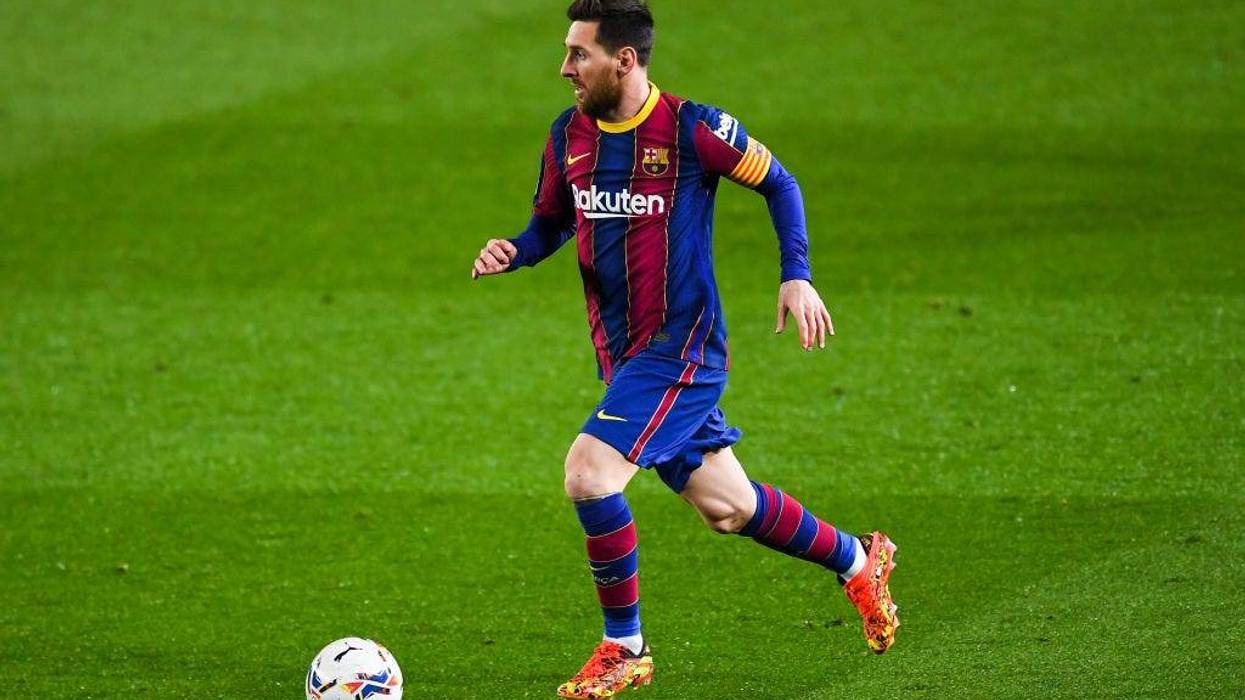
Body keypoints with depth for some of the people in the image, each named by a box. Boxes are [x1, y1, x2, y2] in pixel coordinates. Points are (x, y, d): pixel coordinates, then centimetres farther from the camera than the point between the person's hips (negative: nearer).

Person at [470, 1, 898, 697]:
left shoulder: (693, 128, -14)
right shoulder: (569, 136, 3)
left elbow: (779, 183, 0)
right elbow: (552, 222, 17)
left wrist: (797, 276, -9)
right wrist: (511, 252, -4)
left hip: (682, 346, -7)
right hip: (623, 353, 7)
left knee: (589, 471, -21)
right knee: (726, 507, 14)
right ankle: (858, 561, 39)